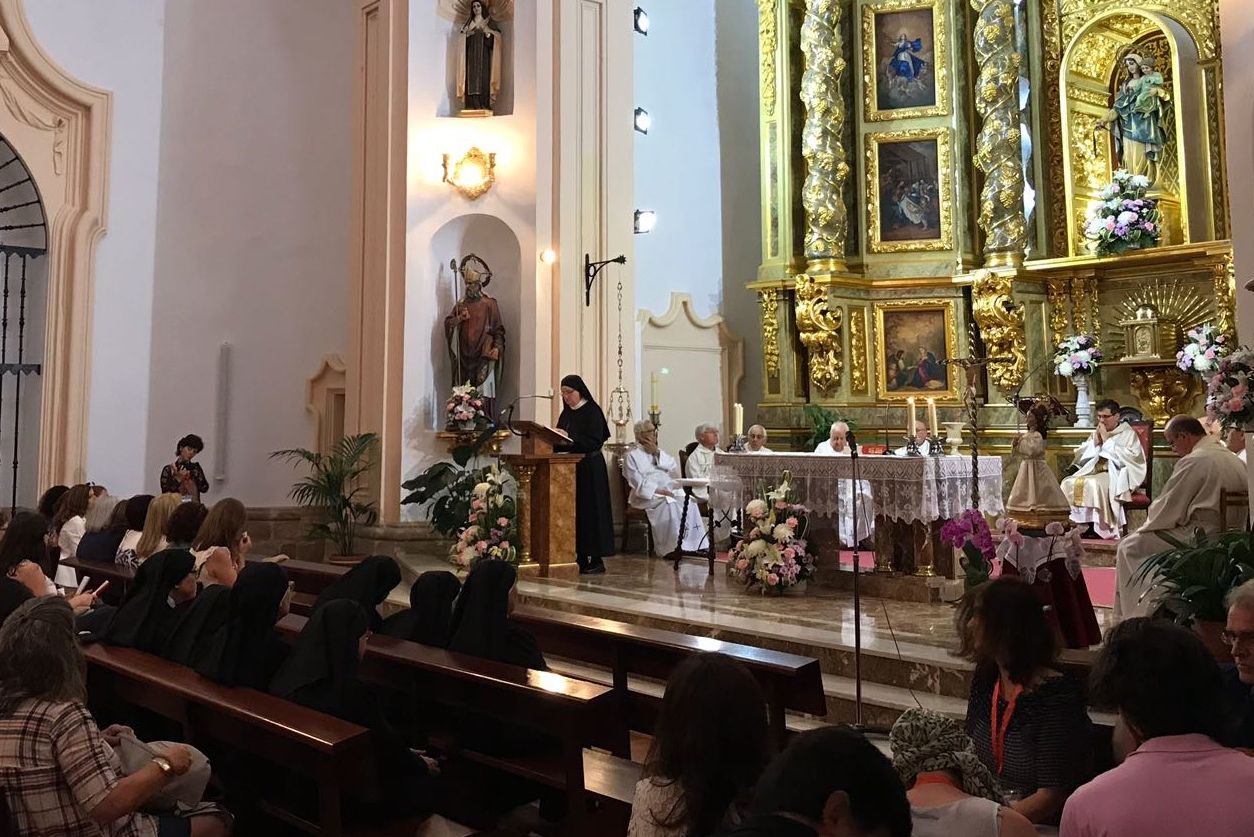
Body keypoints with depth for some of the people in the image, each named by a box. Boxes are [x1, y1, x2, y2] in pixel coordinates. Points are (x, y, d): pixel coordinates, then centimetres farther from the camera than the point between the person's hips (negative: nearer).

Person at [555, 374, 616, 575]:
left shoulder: (592, 411, -8)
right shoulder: (566, 413, 14)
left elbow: (594, 442, -16)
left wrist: (570, 440, -24)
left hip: (589, 469, -7)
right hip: (571, 467, 7)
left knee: (590, 511, -5)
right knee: (573, 512, 5)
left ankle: (596, 559, 1)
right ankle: (581, 557, 12)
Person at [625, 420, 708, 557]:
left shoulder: (659, 452, 22)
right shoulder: (632, 455, 4)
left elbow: (674, 467, 6)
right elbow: (637, 482, -8)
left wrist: (657, 453, -5)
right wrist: (657, 490, -19)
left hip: (670, 490, 5)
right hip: (647, 495, -5)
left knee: (689, 502, -20)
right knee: (668, 504, -32)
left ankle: (694, 545, -20)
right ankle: (672, 547, -26)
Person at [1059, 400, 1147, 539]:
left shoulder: (1127, 433, 2)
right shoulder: (1097, 433, 18)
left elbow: (1129, 458, -15)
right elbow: (1080, 457, 14)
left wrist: (1107, 441, -11)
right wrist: (1095, 442, -1)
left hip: (1116, 474, -6)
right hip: (1094, 471, 6)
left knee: (1094, 484, -36)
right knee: (1068, 483, -20)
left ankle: (1101, 527, -26)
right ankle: (1081, 523, -18)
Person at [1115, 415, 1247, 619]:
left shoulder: (1194, 461, -17)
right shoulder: (1232, 459, 11)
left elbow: (1168, 507, -13)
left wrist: (1144, 528, 5)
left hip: (1199, 538, -10)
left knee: (1128, 547, 0)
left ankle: (1128, 615, 10)